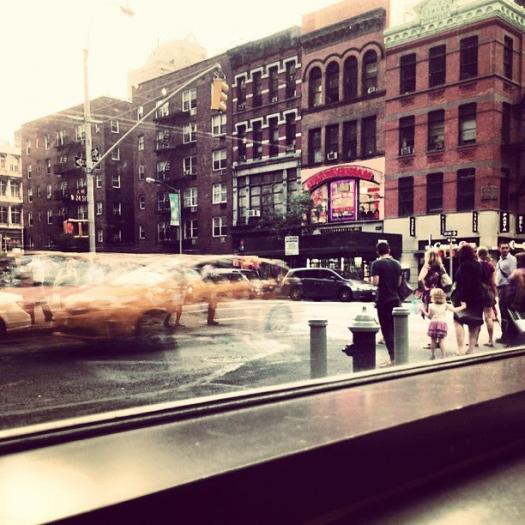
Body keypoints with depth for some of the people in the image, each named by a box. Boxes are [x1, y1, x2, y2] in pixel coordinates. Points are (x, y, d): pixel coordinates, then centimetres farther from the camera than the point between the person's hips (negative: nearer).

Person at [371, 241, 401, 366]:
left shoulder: (377, 264, -10)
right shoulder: (396, 264, 8)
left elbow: (375, 282, -16)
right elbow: (399, 282, 14)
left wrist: (373, 280, 4)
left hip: (383, 300, -6)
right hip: (395, 298, 6)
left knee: (386, 329, -3)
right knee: (394, 328, 14)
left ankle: (392, 358, -5)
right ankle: (397, 356, 18)